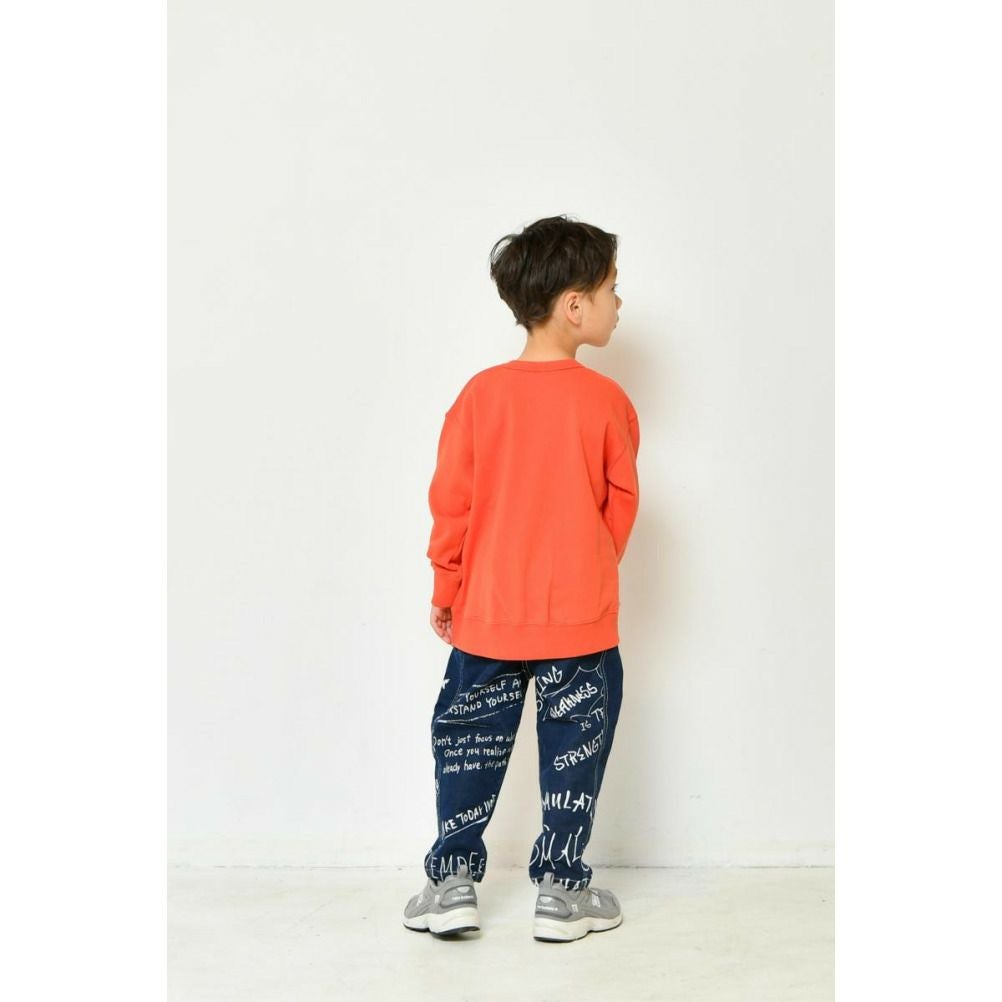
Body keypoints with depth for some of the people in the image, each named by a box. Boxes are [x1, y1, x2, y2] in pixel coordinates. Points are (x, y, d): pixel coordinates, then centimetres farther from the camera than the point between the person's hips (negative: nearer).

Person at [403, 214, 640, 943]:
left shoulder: (482, 394, -5)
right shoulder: (607, 401, -9)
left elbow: (451, 501, -3)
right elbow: (622, 504, 0)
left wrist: (446, 589, 9)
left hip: (488, 616, 2)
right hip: (581, 620, -1)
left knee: (469, 748, 14)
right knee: (575, 752, 12)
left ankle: (452, 884, 19)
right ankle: (561, 890, 19)